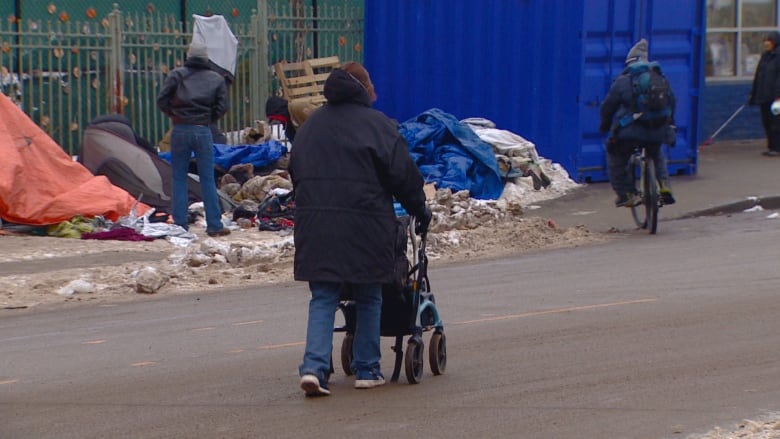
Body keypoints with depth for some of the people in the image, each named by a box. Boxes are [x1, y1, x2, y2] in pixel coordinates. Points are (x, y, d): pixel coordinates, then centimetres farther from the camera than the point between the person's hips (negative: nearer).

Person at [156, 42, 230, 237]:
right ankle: (214, 225, 3)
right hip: (203, 131, 1)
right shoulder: (216, 79, 7)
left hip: (180, 131, -1)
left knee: (179, 178, 7)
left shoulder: (177, 75, 2)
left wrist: (173, 115, 11)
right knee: (208, 179, 5)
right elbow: (222, 106, 0)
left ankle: (180, 224, 5)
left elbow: (162, 100, -5)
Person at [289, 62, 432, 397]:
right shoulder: (377, 124, -3)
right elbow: (403, 174, -3)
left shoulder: (310, 125, 15)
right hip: (364, 227, -4)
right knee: (368, 299, 10)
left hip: (314, 226, 4)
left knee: (322, 299, 5)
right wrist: (420, 210, 10)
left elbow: (296, 172, 19)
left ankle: (314, 367, -11)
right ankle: (367, 370, 13)